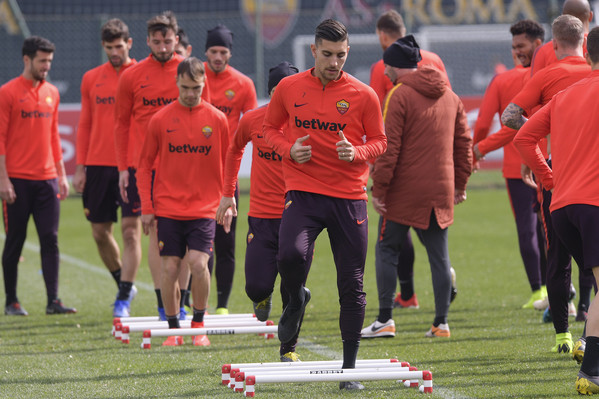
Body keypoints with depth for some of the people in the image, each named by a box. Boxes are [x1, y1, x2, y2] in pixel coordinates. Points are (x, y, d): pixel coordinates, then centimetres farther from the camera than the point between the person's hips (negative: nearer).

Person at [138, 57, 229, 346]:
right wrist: (146, 208, 2)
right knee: (169, 268, 0)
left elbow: (228, 166, 10)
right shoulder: (160, 120, 0)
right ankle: (173, 328, 14)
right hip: (168, 209, 1)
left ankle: (198, 324, 4)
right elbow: (145, 167, 6)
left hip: (204, 208, -1)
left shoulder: (217, 119, 2)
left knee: (199, 263, -14)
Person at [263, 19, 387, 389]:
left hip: (350, 196, 0)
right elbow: (270, 128, 15)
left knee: (352, 285, 1)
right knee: (291, 254, -27)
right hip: (303, 191, 0)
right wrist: (289, 149, -6)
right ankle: (297, 300, 9)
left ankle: (350, 366, 13)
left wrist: (356, 153, -14)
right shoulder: (289, 88, 3)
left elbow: (379, 141, 7)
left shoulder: (363, 95, 0)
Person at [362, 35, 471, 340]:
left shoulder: (399, 95, -8)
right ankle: (441, 322, 7)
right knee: (439, 255, 8)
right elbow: (464, 141, 14)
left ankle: (385, 319, 1)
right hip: (441, 190, 6)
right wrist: (460, 184, 19)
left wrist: (378, 189, -11)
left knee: (386, 249, 4)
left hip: (405, 189, -6)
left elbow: (389, 147, -13)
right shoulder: (449, 96, 12)